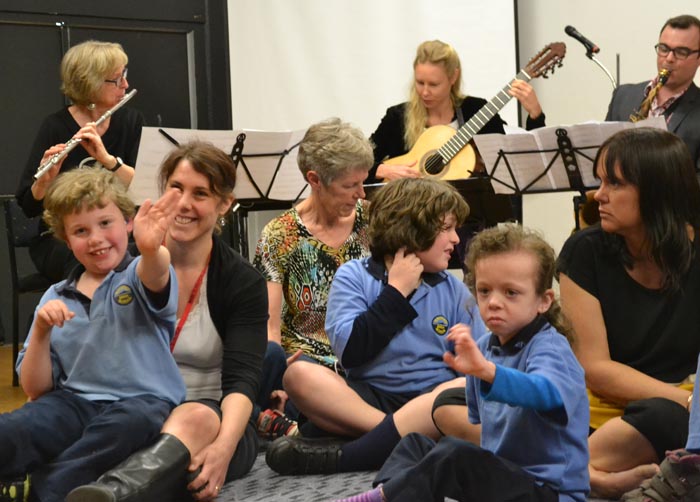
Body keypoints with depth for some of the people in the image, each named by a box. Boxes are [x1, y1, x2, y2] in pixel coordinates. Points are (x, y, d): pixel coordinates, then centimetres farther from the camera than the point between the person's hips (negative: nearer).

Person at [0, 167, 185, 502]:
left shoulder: (140, 276, 5)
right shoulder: (56, 298, 16)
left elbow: (154, 276, -23)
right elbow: (36, 390, 15)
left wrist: (151, 249, -48)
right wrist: (42, 331, -3)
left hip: (142, 401, -3)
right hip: (73, 401, 3)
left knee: (126, 425, -38)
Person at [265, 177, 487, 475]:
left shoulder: (453, 290, 12)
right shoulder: (353, 276, 4)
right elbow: (350, 351, -10)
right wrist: (397, 291, -5)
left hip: (433, 404, 2)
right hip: (369, 399, -1)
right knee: (299, 374, -26)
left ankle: (339, 458, -35)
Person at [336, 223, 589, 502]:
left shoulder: (550, 347, -16)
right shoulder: (484, 348, 9)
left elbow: (546, 393, -42)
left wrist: (485, 370, -56)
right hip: (504, 469, 9)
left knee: (452, 456, -30)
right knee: (415, 444, 7)